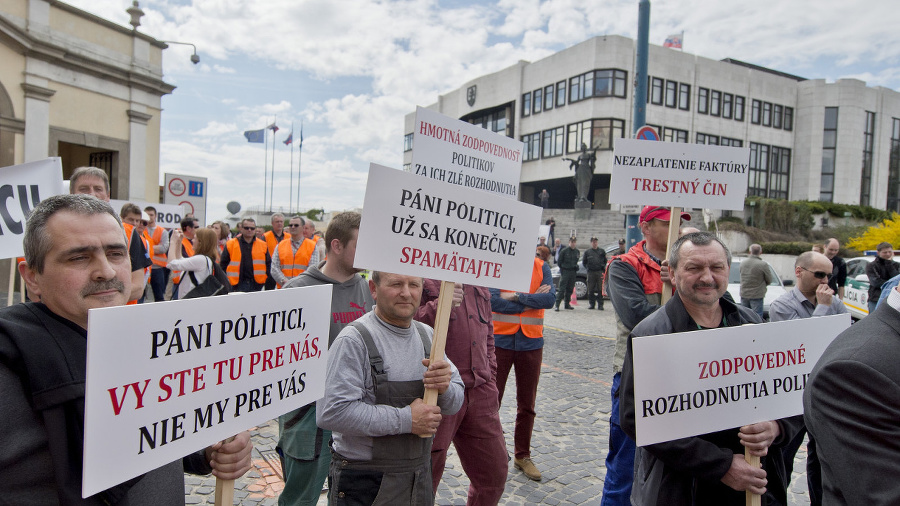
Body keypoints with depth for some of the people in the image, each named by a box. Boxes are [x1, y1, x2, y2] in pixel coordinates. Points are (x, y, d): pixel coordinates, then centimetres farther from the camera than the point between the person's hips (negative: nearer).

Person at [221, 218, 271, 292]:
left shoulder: (263, 245, 9)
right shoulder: (230, 245, 3)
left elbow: (268, 263, 13)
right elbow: (223, 264, 5)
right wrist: (227, 282, -1)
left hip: (256, 285, 2)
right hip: (238, 285, -2)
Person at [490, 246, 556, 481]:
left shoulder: (541, 267, 3)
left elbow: (550, 298, -11)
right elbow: (492, 300, -18)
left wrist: (516, 296, -18)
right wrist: (531, 300, -14)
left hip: (531, 341, 3)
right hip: (499, 340, -3)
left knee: (527, 404, 14)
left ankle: (523, 455, 30)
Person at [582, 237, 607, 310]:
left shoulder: (602, 251, 12)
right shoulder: (587, 251, 10)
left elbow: (605, 261, 19)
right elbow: (584, 262, 16)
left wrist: (603, 267, 7)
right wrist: (588, 268, 5)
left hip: (600, 272, 0)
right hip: (591, 272, 0)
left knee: (600, 289, -3)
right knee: (591, 289, 2)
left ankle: (600, 305, 1)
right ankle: (591, 304, 11)